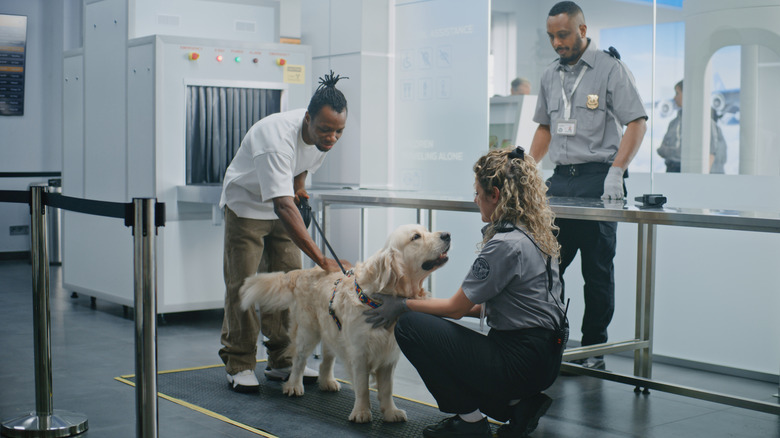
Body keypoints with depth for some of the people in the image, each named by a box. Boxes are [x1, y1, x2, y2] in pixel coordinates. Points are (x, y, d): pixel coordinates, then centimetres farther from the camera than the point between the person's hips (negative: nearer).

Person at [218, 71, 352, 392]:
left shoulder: (326, 133, -17)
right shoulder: (277, 138, -40)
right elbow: (284, 208, -48)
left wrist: (299, 185, 2)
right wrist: (323, 260, -53)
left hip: (284, 203, 6)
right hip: (247, 202, -6)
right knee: (243, 285, -6)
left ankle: (282, 361, 11)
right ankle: (239, 365, 5)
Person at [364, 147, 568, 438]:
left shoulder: (505, 244, -20)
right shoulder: (533, 235, 9)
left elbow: (457, 308, -12)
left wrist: (403, 305, 1)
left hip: (522, 362, -10)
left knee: (410, 326, -10)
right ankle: (518, 404, 13)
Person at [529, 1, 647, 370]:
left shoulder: (610, 68, -4)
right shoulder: (550, 76, 14)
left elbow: (637, 122, -8)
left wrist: (616, 171, -19)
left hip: (597, 179, -5)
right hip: (560, 179, 6)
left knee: (597, 270, 1)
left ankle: (594, 350, 9)